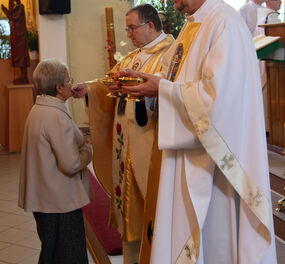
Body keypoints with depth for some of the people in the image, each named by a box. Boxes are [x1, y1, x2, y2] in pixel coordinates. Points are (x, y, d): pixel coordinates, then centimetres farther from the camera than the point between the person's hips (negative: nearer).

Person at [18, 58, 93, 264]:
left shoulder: (37, 110, 10)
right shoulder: (57, 116, -22)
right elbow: (71, 164, -24)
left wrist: (80, 143, 7)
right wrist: (88, 150, -5)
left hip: (44, 198, 10)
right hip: (61, 201, -10)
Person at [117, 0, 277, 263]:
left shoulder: (225, 23, -18)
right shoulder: (192, 26, 12)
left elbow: (216, 93, -27)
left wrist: (162, 88, -18)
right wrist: (142, 78, 3)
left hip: (210, 153, -9)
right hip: (187, 146, 9)